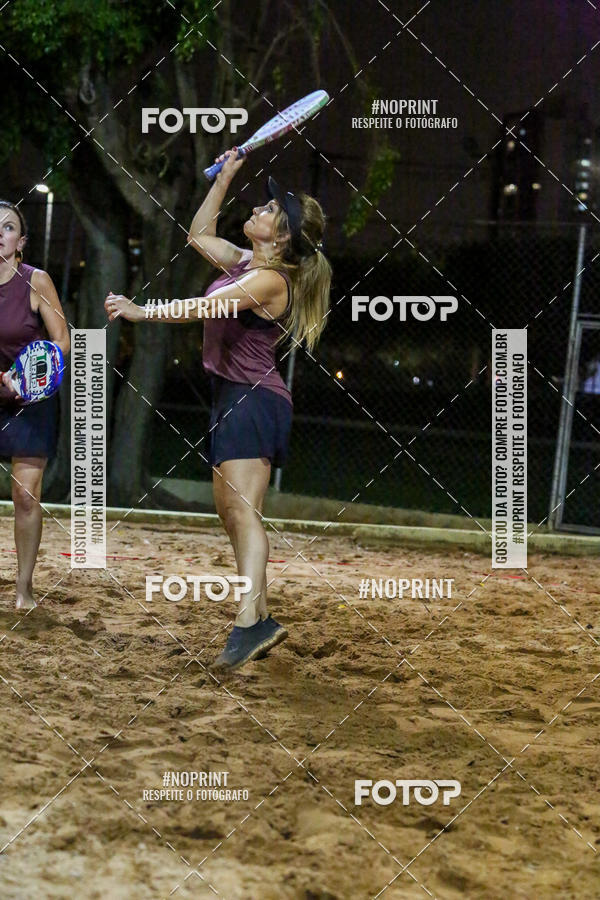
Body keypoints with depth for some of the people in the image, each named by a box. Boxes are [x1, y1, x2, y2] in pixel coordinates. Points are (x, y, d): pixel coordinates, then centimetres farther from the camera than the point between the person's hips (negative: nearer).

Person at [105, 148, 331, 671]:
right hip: (233, 396, 10)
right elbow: (200, 234, 27)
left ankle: (251, 621, -31)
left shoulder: (270, 280, -16)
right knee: (230, 510, 11)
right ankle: (259, 617, 16)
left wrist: (141, 312, -31)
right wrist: (224, 178, 20)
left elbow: (206, 307, -27)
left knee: (242, 508, -21)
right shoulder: (246, 262, 13)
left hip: (255, 398, -10)